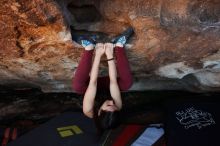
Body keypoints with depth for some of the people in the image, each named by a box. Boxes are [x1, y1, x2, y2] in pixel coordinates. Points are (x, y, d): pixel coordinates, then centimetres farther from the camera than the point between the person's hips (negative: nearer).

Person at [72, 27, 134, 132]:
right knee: (127, 82, -28)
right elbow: (113, 81, -38)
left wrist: (98, 55, -45)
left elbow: (93, 82, -44)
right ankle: (119, 45, -18)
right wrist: (110, 56, -42)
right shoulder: (118, 107, -35)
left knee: (77, 85, -36)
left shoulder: (89, 111, -40)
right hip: (106, 85, 2)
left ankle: (89, 48, -27)